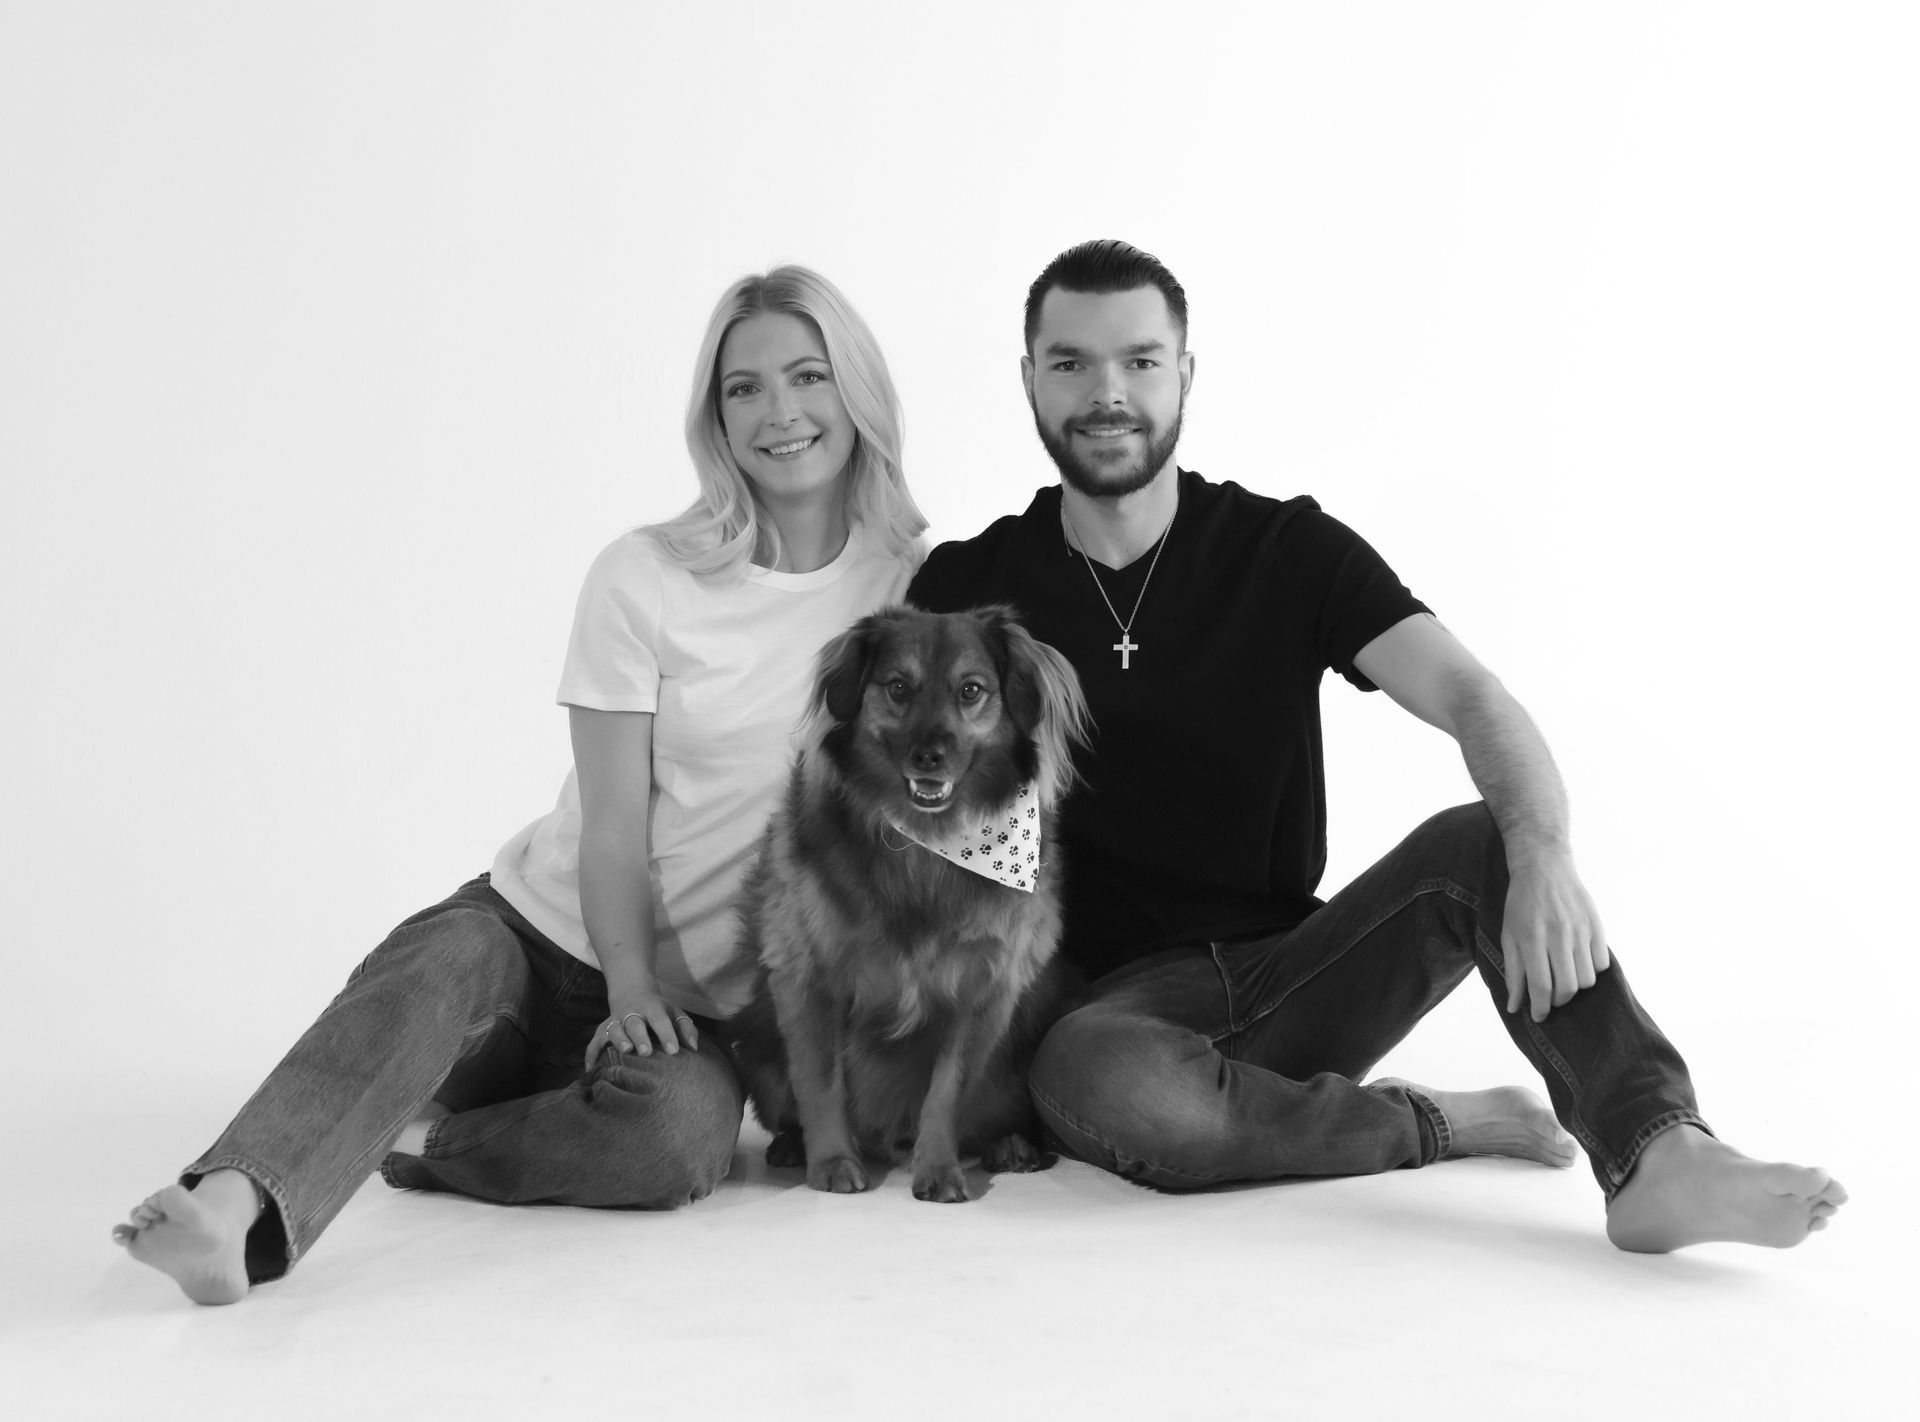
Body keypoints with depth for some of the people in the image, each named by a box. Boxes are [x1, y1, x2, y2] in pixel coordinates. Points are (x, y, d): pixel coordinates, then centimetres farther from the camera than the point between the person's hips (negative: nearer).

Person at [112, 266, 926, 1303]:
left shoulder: (913, 578, 1)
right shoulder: (644, 576, -4)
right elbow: (614, 820, -7)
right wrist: (630, 991, -24)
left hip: (704, 994, 1)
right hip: (543, 923, 0)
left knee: (679, 1132, -34)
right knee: (432, 968, -36)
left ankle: (421, 1142, -18)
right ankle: (232, 1211, -49)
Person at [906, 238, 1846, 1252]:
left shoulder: (1288, 550, 1)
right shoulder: (966, 588, 1)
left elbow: (1472, 700, -13)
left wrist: (1543, 855, -33)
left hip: (1293, 969, 2)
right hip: (1120, 1002, -1)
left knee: (1482, 838, -24)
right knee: (1086, 1077, -37)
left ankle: (1657, 1155, -38)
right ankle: (1447, 1123, -17)